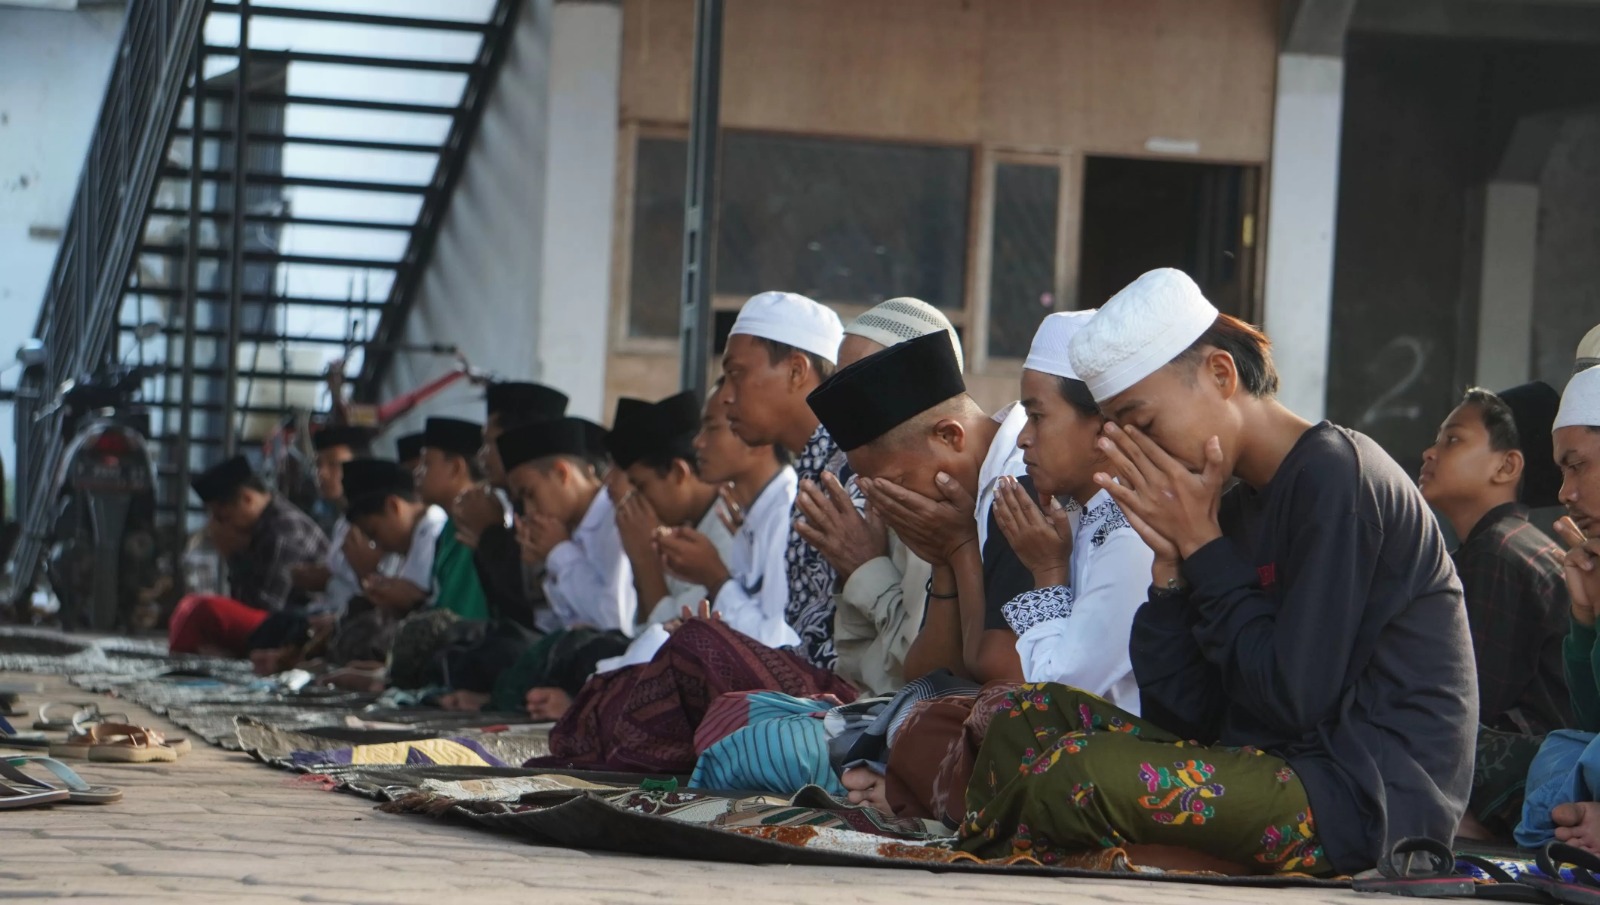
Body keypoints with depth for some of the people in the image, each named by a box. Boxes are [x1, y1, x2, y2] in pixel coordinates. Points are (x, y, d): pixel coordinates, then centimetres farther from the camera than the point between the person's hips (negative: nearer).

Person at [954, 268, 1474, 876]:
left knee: (1082, 768, -26)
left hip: (1368, 799, -10)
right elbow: (1183, 715, 10)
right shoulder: (1239, 507, 17)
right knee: (1031, 716, 10)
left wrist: (1203, 548, -8)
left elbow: (1295, 699, -18)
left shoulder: (1334, 474, -10)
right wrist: (1170, 561, -1)